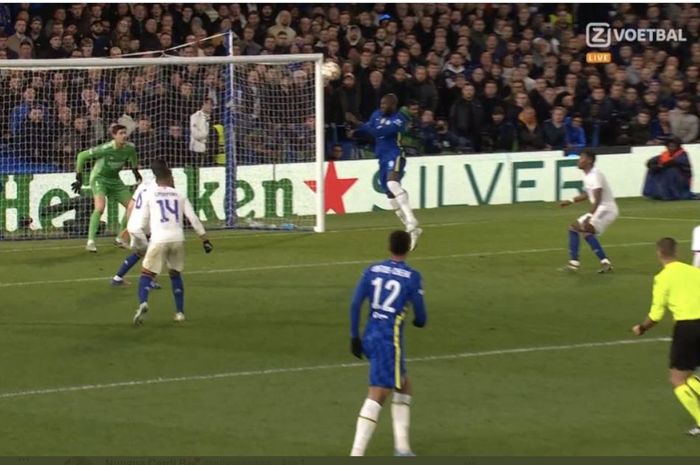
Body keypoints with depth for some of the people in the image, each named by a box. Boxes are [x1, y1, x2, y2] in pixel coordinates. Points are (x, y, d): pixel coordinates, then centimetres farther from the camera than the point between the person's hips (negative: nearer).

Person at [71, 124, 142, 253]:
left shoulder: (129, 148, -12)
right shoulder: (105, 149, -28)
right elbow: (82, 155, -20)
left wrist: (135, 169, 17)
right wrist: (79, 178, -18)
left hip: (115, 179, 6)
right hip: (99, 178, -6)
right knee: (100, 207, -28)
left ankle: (120, 239, 19)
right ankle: (90, 241, -23)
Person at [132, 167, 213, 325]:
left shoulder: (150, 196, 11)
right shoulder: (179, 196, 15)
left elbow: (142, 224, 14)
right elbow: (194, 219, 8)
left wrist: (141, 245, 29)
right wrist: (205, 240, 11)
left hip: (159, 240, -2)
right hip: (178, 239, 2)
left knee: (146, 275, 1)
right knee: (175, 274, 23)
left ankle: (143, 303, -27)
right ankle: (180, 312, 19)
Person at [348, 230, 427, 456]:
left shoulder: (372, 270, 6)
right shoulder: (412, 277, -6)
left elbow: (355, 304, 1)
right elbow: (421, 318, -2)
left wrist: (354, 336, 8)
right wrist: (418, 320, 21)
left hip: (370, 336, 6)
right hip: (390, 340, -6)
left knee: (403, 386, 22)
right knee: (377, 395, -9)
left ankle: (402, 447, 20)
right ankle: (356, 454, -18)